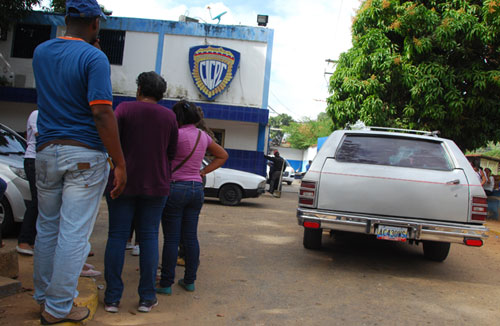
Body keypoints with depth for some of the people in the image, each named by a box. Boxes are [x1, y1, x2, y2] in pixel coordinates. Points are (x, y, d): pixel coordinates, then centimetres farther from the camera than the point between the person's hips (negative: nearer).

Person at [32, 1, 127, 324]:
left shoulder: (41, 51, 10)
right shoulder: (94, 58, -11)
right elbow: (102, 114, -18)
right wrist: (120, 164, -15)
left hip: (46, 151, 7)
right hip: (85, 155, -6)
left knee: (47, 227, 18)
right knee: (74, 233, 1)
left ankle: (43, 294, 31)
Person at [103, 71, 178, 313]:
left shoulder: (124, 109, -3)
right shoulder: (169, 116, 3)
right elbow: (171, 152, 8)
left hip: (123, 182, -1)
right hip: (156, 185, 2)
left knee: (117, 236, 4)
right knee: (149, 237, 6)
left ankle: (112, 297, 5)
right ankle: (147, 297, 6)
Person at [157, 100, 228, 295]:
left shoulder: (177, 134, -12)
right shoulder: (203, 136, 9)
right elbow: (223, 156, 19)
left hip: (175, 188, -6)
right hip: (197, 188, 6)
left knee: (171, 239, -1)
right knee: (191, 238, 11)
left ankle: (166, 284, 5)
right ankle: (190, 281, 18)